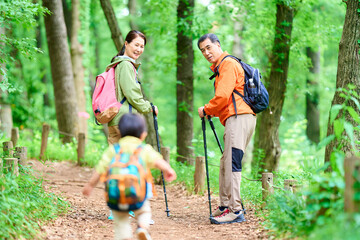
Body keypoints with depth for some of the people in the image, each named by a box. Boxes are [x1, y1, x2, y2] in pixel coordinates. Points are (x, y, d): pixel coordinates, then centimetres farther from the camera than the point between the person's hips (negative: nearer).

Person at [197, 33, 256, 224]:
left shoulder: (228, 64, -6)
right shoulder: (221, 66, 27)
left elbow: (223, 96, -14)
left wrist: (206, 110, 0)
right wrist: (212, 112, 15)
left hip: (239, 117, -11)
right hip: (235, 118, 11)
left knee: (232, 164, -15)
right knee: (225, 164, 13)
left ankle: (235, 210, -18)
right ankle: (225, 205, 17)